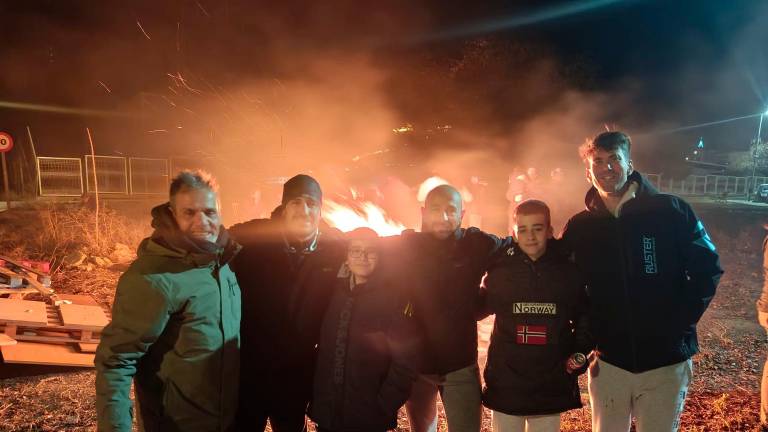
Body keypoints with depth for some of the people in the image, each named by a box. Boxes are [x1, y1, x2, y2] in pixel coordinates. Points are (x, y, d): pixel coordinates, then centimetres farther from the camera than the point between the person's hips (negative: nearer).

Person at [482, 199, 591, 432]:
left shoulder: (569, 270, -2)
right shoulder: (500, 269, -4)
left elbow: (584, 315, 8)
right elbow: (480, 307, 6)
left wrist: (581, 352, -3)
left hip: (552, 385, 1)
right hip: (506, 384, 0)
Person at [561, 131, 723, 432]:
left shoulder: (671, 211, -6)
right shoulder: (579, 227, 0)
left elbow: (707, 269, -2)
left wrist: (681, 322, -8)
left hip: (665, 360, -1)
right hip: (607, 361, 2)